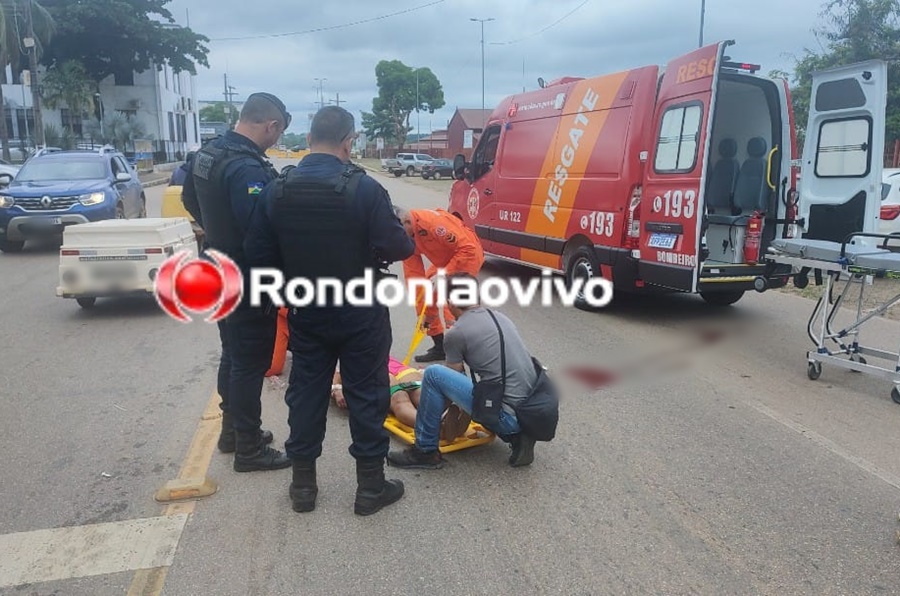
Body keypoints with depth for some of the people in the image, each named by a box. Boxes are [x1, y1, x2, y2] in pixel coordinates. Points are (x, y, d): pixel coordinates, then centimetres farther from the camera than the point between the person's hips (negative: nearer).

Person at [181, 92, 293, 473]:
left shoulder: (206, 154, 6)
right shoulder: (249, 168, -26)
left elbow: (189, 200, 20)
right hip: (248, 280, -10)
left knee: (232, 354, 21)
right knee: (250, 362, 2)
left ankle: (232, 430, 35)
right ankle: (249, 448, 15)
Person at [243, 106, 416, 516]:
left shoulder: (277, 191, -4)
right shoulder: (364, 188, -18)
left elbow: (258, 253, -1)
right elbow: (396, 247, -17)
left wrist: (294, 281, 13)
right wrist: (406, 240, 5)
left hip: (305, 314, 4)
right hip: (360, 314, -4)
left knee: (306, 391, 15)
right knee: (366, 394, 8)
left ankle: (302, 483, 26)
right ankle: (370, 486, 19)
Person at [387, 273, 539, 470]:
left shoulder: (457, 333, -6)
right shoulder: (500, 317, 15)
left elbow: (455, 376, 11)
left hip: (509, 416, -8)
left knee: (434, 374, -7)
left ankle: (425, 451, 5)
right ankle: (516, 435, 13)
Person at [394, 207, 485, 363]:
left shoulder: (433, 221, -35)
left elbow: (468, 249, -34)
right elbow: (413, 273, -9)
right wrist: (422, 311, -11)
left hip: (468, 256, -8)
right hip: (444, 260, 8)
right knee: (427, 296, 7)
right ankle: (440, 347, 18)